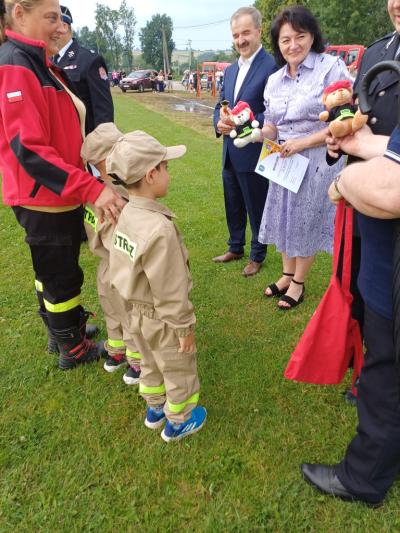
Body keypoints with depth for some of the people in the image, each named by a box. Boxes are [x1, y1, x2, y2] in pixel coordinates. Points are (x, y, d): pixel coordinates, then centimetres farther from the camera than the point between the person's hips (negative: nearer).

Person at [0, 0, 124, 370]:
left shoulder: (39, 64, 12)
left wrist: (88, 182, 14)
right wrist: (91, 188, -31)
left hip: (60, 194, 9)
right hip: (44, 199, -9)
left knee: (52, 271, 22)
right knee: (63, 276, 7)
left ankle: (62, 330, 42)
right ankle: (73, 349, 27)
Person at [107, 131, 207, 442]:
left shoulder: (126, 215, -7)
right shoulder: (159, 229, -33)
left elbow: (119, 269, 4)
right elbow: (170, 291, -27)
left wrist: (136, 303, 18)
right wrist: (184, 328, -14)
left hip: (137, 313, 8)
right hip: (162, 320, -8)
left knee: (151, 365, 29)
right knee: (179, 372, 17)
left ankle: (155, 409, 52)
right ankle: (179, 422, 40)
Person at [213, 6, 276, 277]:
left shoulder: (272, 66, -13)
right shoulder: (230, 70, 12)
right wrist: (220, 123, -7)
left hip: (254, 155, -7)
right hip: (230, 153, 8)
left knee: (257, 209, 8)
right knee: (233, 206, 19)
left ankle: (258, 256, 26)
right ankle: (236, 247, 38)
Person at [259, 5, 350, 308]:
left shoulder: (332, 67, -10)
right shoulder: (275, 80, 8)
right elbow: (272, 126, 11)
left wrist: (302, 142, -20)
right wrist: (257, 134, -11)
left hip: (317, 162, -6)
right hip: (283, 162, 6)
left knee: (307, 222, 6)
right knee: (285, 218, 14)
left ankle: (298, 282, 24)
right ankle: (287, 274, 33)